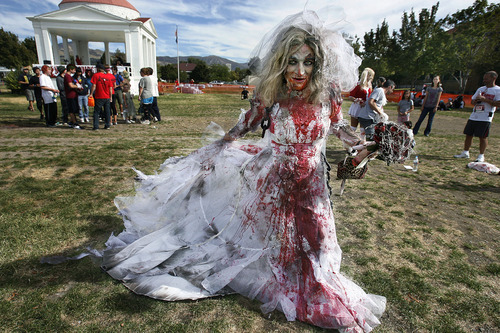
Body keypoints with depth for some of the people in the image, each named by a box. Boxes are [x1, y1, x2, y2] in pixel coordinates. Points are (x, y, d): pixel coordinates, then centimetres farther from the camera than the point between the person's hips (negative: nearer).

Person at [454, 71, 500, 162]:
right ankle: (465, 153, 17)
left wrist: (485, 99, -18)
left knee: (483, 137, -4)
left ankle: (481, 156, 6)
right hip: (473, 116, 6)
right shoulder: (481, 89, 16)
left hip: (485, 118, -6)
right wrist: (475, 101, -3)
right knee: (468, 135, 7)